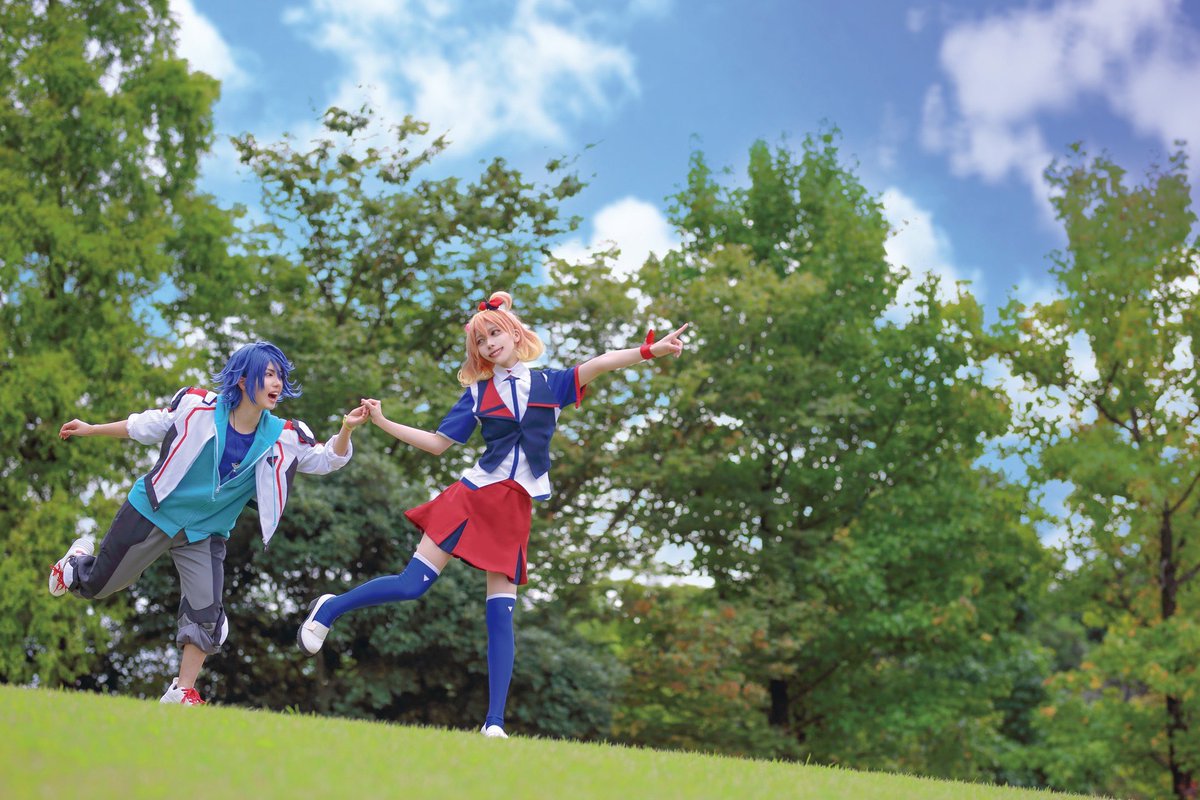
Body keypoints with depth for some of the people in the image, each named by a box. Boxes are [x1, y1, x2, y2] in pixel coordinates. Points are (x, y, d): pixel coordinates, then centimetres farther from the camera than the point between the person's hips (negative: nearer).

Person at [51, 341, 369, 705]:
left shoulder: (283, 438, -12)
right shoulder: (196, 405, -19)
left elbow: (327, 460, -9)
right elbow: (147, 426, -4)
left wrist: (346, 429, -28)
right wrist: (91, 429, 5)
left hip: (204, 534, 2)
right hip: (151, 514, -2)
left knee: (206, 616, -11)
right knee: (95, 585, 12)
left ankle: (182, 692, 5)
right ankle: (79, 558, 48)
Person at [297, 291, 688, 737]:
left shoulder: (549, 384, 10)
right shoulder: (477, 393, 10)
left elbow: (600, 364, -4)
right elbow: (438, 443, 12)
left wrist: (650, 350, -17)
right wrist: (383, 423, 5)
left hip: (515, 511, 1)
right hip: (473, 496, -1)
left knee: (501, 615, -4)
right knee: (411, 585, -7)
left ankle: (494, 724, -5)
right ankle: (328, 610, 17)